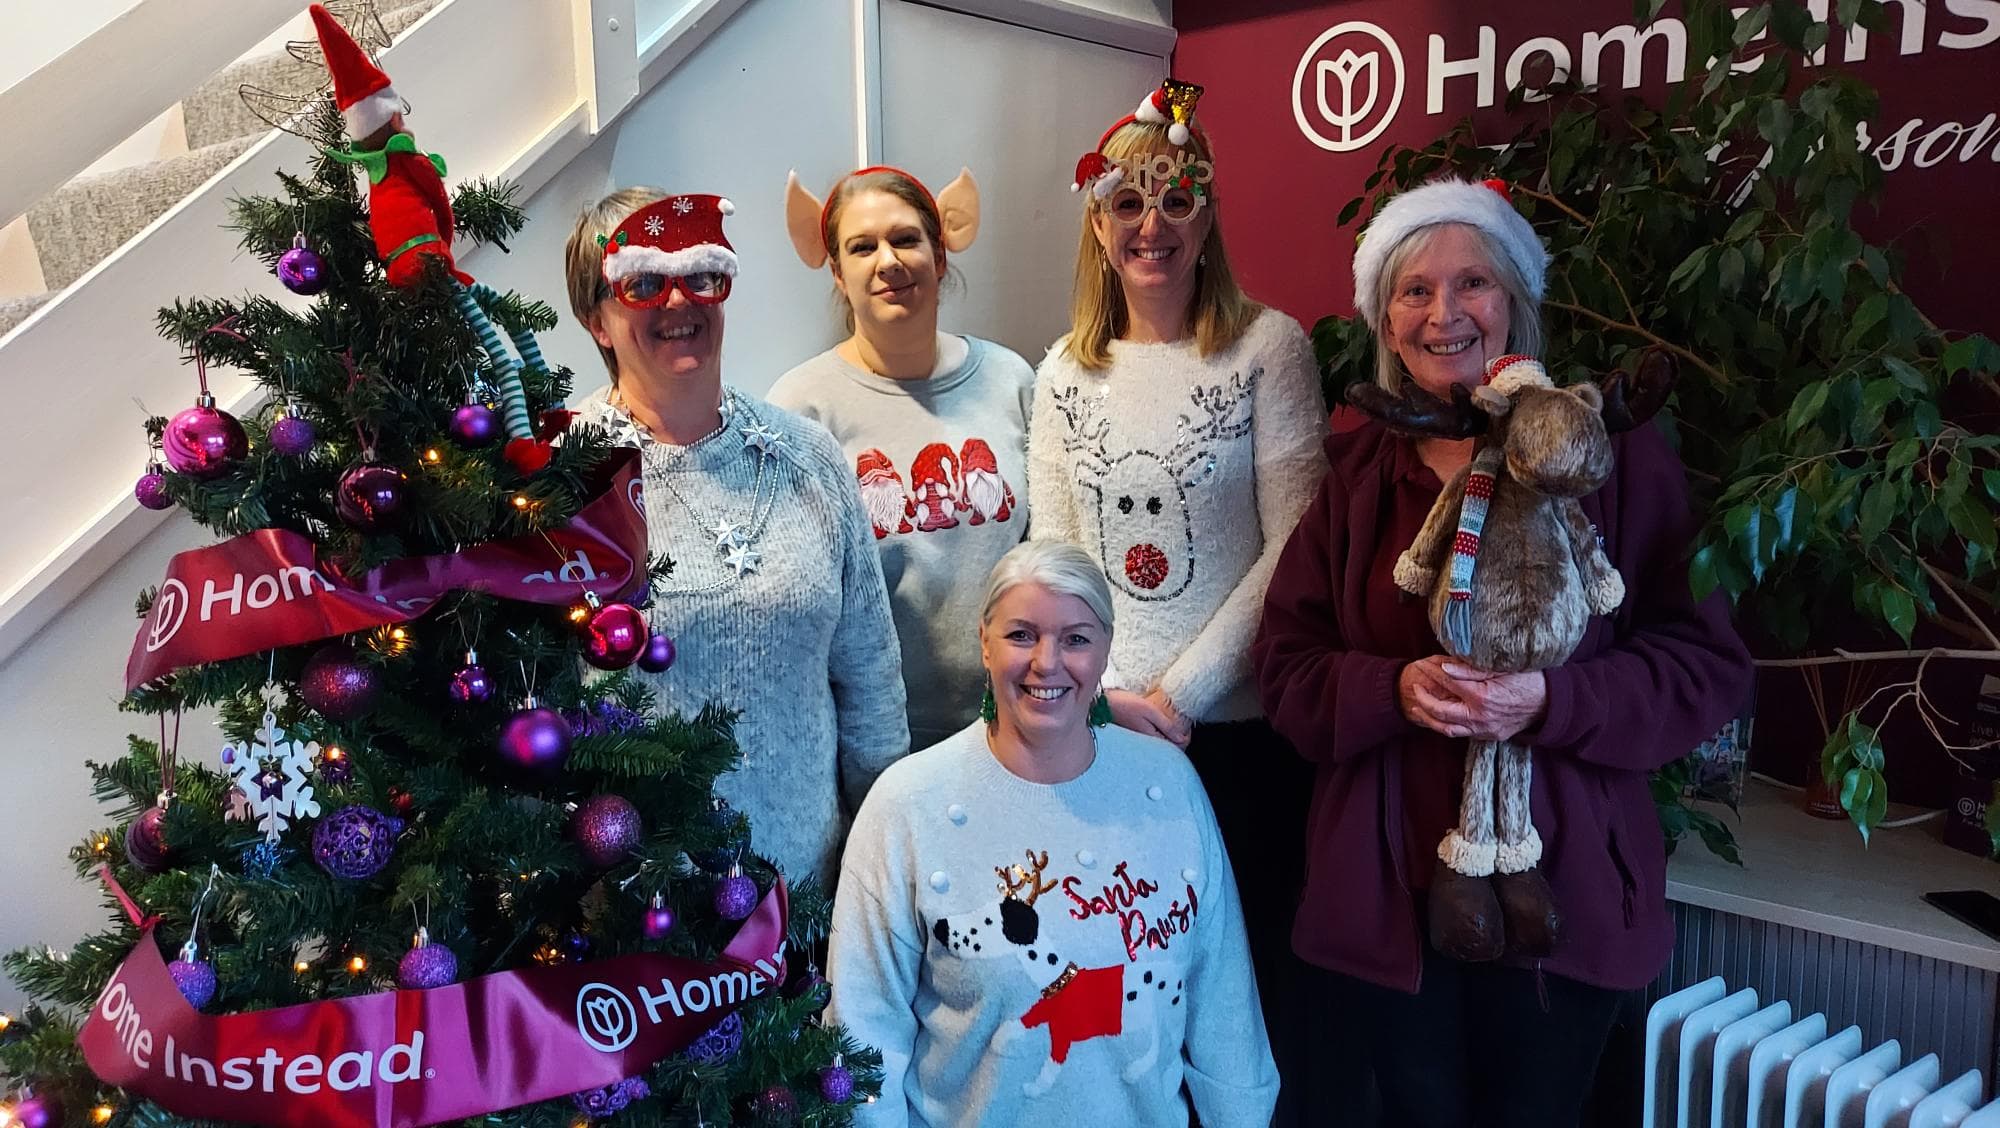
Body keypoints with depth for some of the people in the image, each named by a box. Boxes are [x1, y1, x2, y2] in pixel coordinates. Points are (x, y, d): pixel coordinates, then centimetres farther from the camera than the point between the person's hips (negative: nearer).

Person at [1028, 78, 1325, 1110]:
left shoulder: (1268, 347, -5)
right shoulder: (1065, 371, 7)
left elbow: (1293, 547, -10)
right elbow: (1052, 556, 6)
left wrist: (1179, 692, -13)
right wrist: (1105, 693, -7)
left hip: (1241, 726, -3)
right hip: (1100, 729, 3)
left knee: (1247, 973, 9)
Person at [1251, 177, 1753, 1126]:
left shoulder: (1615, 455, -3)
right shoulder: (1356, 472, 5)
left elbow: (1705, 667, -5)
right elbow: (1285, 664, 1)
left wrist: (1549, 701, -22)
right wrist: (1395, 689, -18)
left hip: (1561, 885, -1)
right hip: (1390, 884, 2)